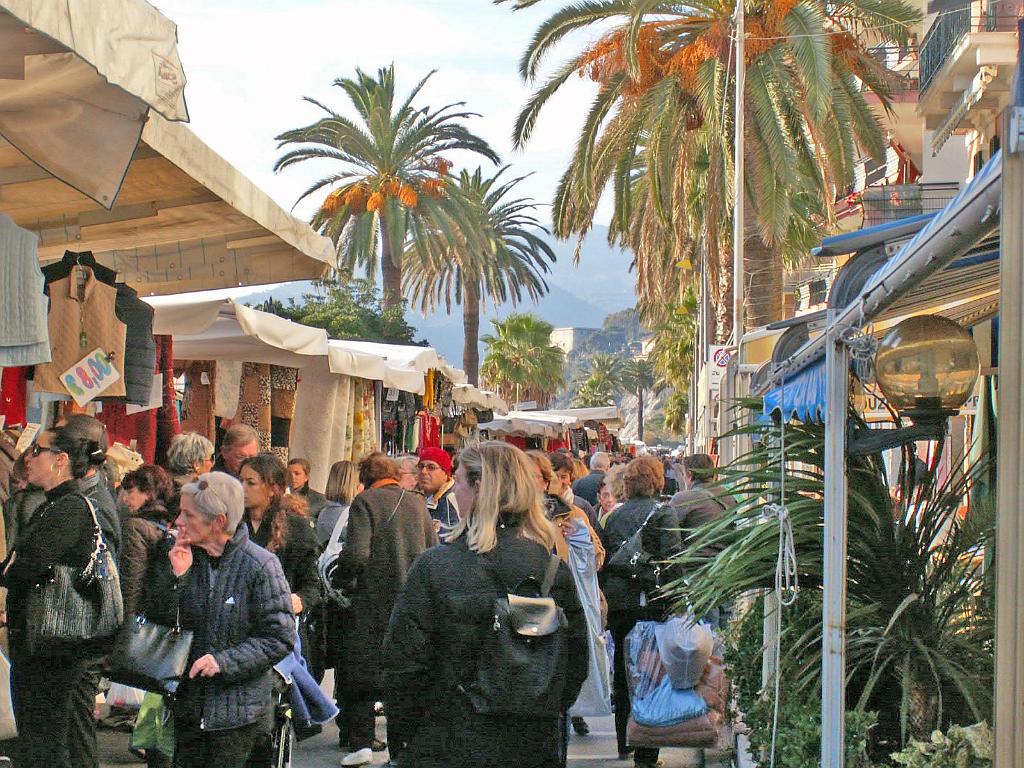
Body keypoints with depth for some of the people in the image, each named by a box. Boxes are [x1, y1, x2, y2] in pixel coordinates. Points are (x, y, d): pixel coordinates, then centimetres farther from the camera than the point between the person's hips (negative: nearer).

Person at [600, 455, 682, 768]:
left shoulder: (615, 516, 7)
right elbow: (671, 560, -13)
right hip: (650, 603, -5)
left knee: (622, 674, 16)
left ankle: (624, 743, 26)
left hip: (617, 604, 5)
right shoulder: (662, 513, -7)